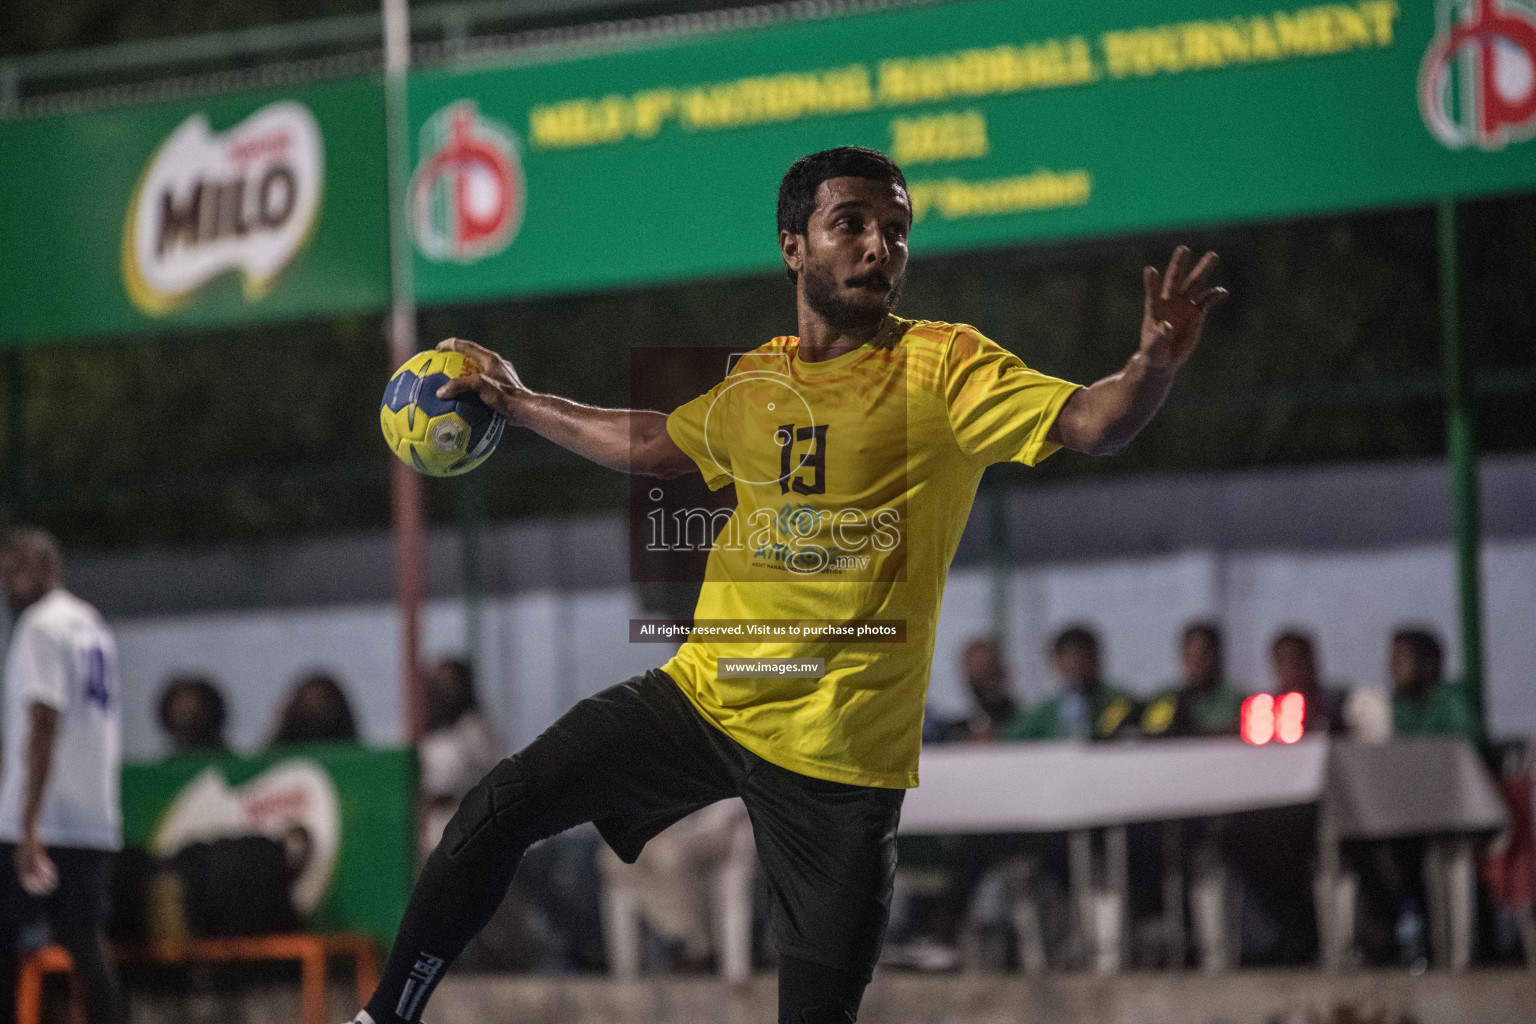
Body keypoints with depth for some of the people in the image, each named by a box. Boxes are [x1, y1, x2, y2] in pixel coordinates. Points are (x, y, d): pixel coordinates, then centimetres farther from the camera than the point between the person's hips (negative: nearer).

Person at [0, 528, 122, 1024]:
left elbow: (44, 724, -18)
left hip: (40, 818, -8)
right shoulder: (95, 627, 18)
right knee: (86, 941, 6)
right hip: (96, 820, 8)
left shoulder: (41, 626, -8)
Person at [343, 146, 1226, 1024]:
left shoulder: (942, 367, -9)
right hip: (703, 692, 5)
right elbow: (657, 445, 27)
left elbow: (1090, 423, -22)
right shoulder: (755, 381, 7)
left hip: (841, 755, -5)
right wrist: (520, 404, 31)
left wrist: (1155, 366, -42)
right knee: (497, 812, 0)